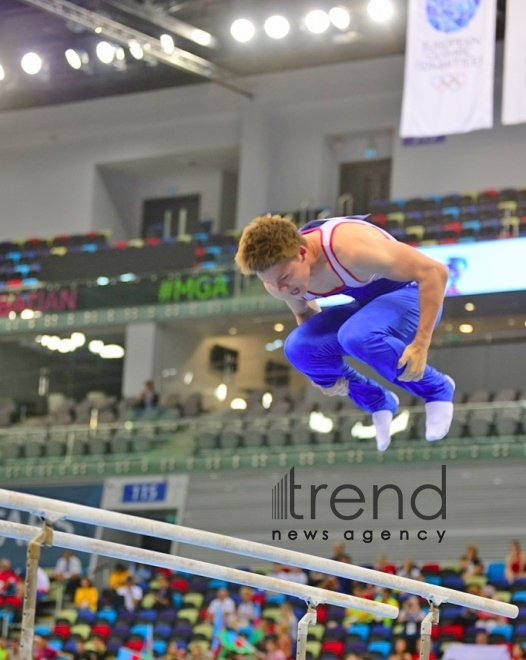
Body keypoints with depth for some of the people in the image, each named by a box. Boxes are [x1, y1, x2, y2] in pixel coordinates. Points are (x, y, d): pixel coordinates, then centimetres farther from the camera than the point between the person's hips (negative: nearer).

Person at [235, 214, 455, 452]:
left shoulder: (349, 248, -36)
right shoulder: (277, 272, -14)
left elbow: (435, 271, -32)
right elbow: (304, 311, 11)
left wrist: (420, 346, -34)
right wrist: (327, 373, 2)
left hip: (413, 294, -6)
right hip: (369, 303, 6)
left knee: (357, 335, -35)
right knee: (298, 347, -18)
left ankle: (438, 389, -11)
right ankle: (377, 401, 6)